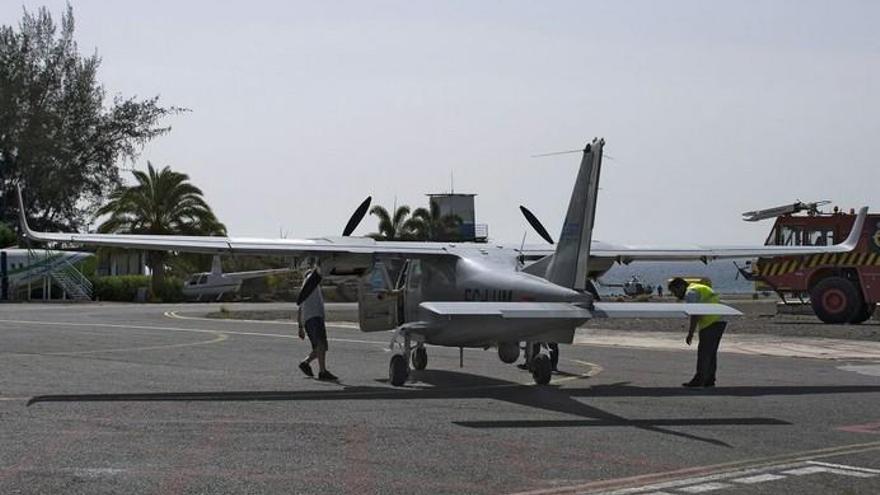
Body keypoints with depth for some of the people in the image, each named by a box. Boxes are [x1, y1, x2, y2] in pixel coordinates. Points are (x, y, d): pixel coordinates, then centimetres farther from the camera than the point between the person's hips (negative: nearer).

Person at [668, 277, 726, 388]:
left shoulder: (690, 293, -9)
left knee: (704, 352, -7)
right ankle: (709, 380, 16)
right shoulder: (699, 288, 23)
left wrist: (690, 333, -17)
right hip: (720, 320, 10)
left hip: (711, 322, -10)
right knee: (711, 352, 14)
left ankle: (699, 380, -6)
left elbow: (694, 315, -17)